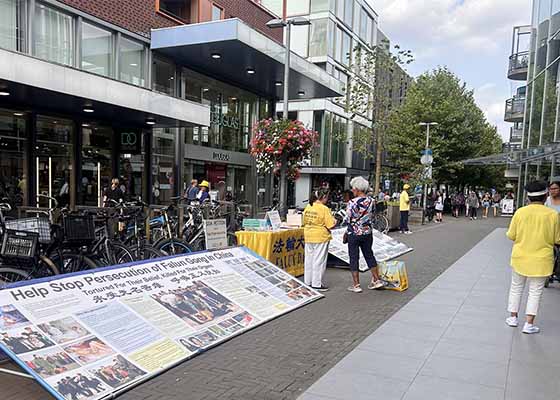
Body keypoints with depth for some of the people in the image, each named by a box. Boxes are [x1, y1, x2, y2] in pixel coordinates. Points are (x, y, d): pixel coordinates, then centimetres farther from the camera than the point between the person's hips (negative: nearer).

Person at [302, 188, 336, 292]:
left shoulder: (308, 207, 4)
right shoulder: (324, 209, -16)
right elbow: (331, 225, -15)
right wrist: (335, 222, 4)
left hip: (308, 237, 6)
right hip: (321, 237, -6)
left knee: (309, 259, 14)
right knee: (319, 261, 2)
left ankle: (308, 282, 23)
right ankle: (317, 284, 8)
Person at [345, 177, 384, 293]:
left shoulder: (352, 203, -19)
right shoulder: (370, 201, -3)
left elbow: (347, 220, -14)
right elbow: (371, 215, 5)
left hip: (354, 233, -5)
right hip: (367, 232, 5)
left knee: (354, 258, 5)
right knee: (369, 255, 19)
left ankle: (356, 285, 10)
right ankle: (377, 280, 24)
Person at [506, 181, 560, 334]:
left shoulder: (520, 212, -10)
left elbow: (511, 235, -4)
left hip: (520, 257, 1)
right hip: (541, 259, -1)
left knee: (516, 288, 17)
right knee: (535, 292, 8)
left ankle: (513, 317, 25)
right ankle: (529, 324, 9)